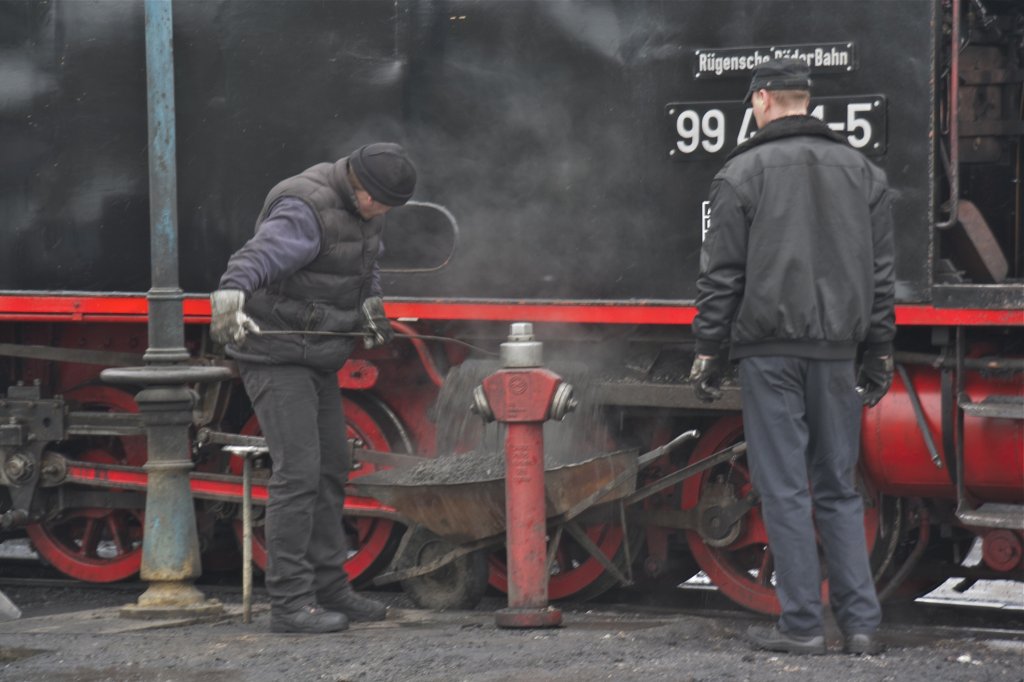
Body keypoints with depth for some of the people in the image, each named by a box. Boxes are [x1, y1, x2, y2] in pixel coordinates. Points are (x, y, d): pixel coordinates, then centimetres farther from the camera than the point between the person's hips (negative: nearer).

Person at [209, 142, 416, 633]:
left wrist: (370, 303, 12)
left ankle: (329, 587, 21)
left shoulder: (363, 205, 5)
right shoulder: (307, 209, -24)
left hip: (316, 356, 10)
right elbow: (260, 255, -44)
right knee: (298, 469, -15)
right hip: (274, 351, -10)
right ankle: (290, 602, -14)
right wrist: (230, 294, -62)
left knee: (331, 468, 12)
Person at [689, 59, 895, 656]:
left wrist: (709, 350, 2)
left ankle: (802, 624, 0)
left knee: (785, 489, 0)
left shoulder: (744, 172, -3)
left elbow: (722, 273, -4)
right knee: (839, 488, 10)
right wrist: (880, 354, 15)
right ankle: (862, 622, 5)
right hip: (837, 351, 4)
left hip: (770, 349, -4)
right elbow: (882, 271, 11)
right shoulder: (863, 171, 10)